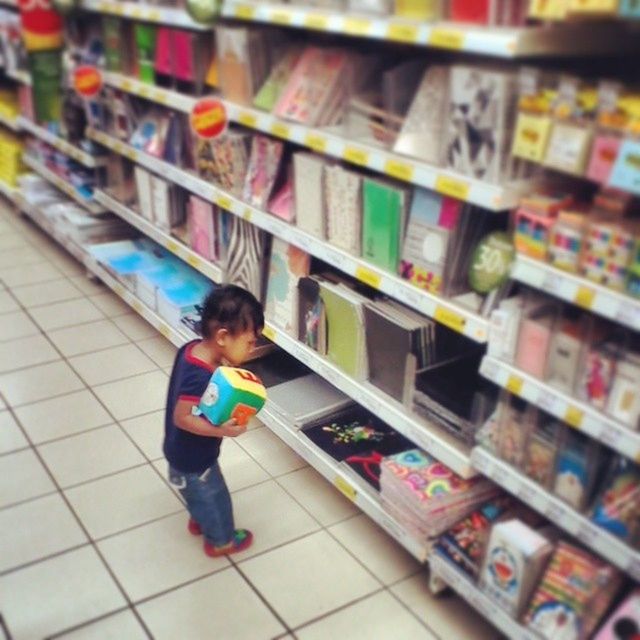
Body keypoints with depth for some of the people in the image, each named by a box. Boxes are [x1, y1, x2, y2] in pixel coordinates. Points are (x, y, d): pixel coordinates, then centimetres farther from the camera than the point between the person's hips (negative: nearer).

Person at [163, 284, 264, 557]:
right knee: (214, 497, 18)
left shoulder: (192, 349, -12)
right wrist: (221, 430, -36)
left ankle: (199, 520, 60)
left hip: (182, 450, 8)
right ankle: (220, 541, 43)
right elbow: (182, 417, -34)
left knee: (199, 494, 33)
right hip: (193, 458, -8)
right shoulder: (201, 378, -40)